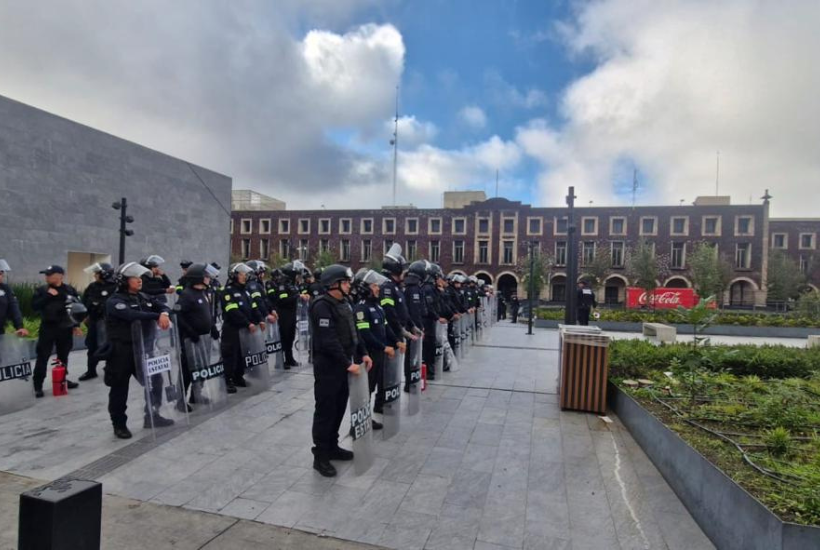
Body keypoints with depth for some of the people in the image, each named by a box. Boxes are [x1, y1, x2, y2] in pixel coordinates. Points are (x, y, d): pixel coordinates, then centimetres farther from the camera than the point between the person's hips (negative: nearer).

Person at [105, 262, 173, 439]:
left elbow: (162, 306, 9)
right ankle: (119, 425, 22)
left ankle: (152, 417, 28)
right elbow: (132, 315, -31)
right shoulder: (115, 302, -13)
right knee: (120, 390, 6)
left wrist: (164, 313, -15)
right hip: (122, 352, -7)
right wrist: (157, 316, -25)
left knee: (155, 381, 12)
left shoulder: (143, 297, 10)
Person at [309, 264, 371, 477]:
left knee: (339, 407, 17)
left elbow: (352, 333, 16)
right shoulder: (322, 306, -18)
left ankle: (332, 446, 32)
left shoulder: (343, 303, 11)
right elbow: (329, 341, -24)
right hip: (327, 366, -9)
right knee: (325, 410, 0)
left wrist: (363, 354, 7)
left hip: (342, 364, 9)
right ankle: (320, 456, 12)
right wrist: (348, 364, -23)